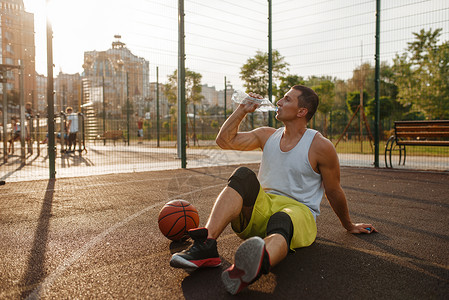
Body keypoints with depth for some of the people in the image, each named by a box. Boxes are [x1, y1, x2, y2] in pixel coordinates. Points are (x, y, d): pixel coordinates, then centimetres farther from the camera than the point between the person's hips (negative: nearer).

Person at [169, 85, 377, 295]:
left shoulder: (321, 147, -3)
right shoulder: (267, 136, 12)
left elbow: (334, 193, 7)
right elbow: (224, 140, 9)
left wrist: (349, 226, 17)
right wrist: (243, 110, 6)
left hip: (299, 211, -4)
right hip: (263, 206, 4)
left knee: (280, 221, -40)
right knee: (243, 176, -26)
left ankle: (260, 262, -75)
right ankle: (207, 244, -44)